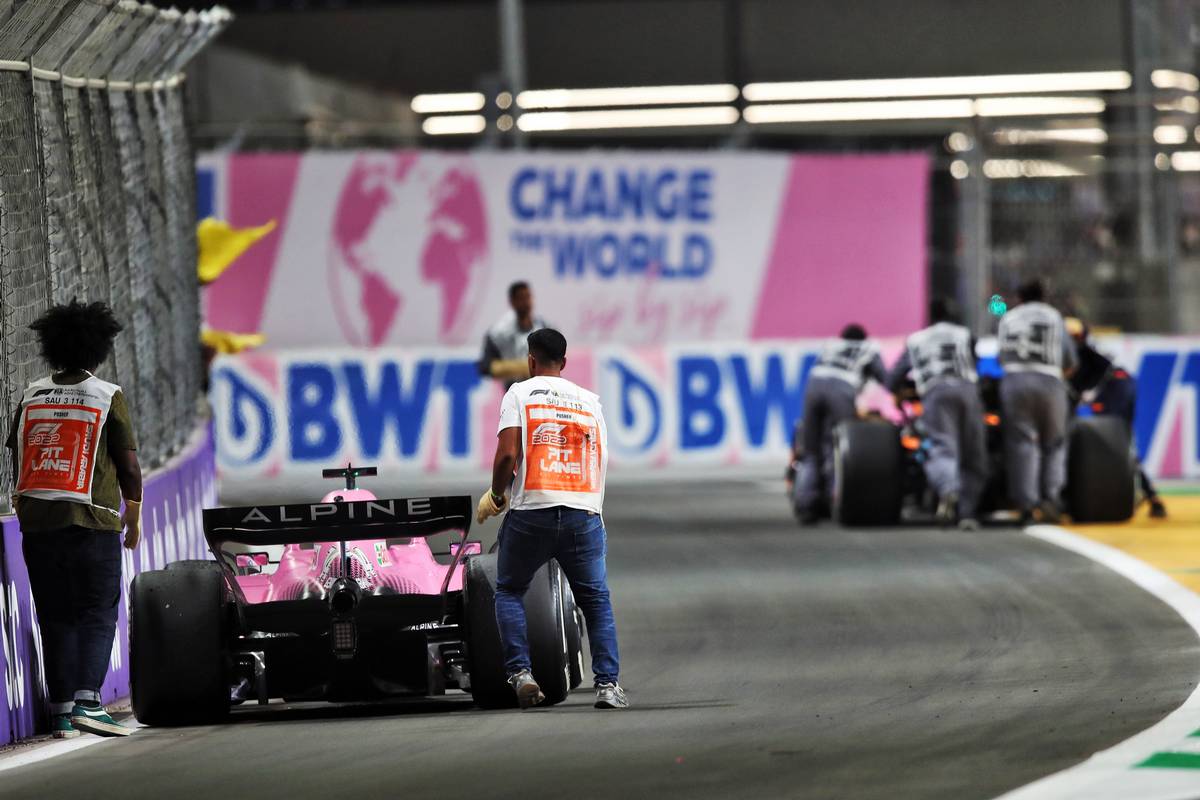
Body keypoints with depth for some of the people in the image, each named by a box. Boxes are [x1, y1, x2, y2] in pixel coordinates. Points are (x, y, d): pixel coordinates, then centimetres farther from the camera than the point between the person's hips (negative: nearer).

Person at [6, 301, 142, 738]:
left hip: (36, 521, 4)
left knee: (56, 617, 8)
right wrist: (134, 518, 9)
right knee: (97, 615, 0)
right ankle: (86, 700, -17)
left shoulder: (31, 396, 9)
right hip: (92, 522, -4)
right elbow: (128, 463, -2)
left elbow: (16, 459, 13)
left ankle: (61, 712, 6)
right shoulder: (108, 397, -2)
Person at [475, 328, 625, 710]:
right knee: (596, 600, 12)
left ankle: (520, 672, -1)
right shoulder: (589, 400, 15)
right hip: (584, 513, 2)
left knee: (508, 591, 16)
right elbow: (600, 462, 15)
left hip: (531, 511, -2)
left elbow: (507, 454, -8)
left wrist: (495, 496, 8)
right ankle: (608, 684, -1)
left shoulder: (520, 393, 4)